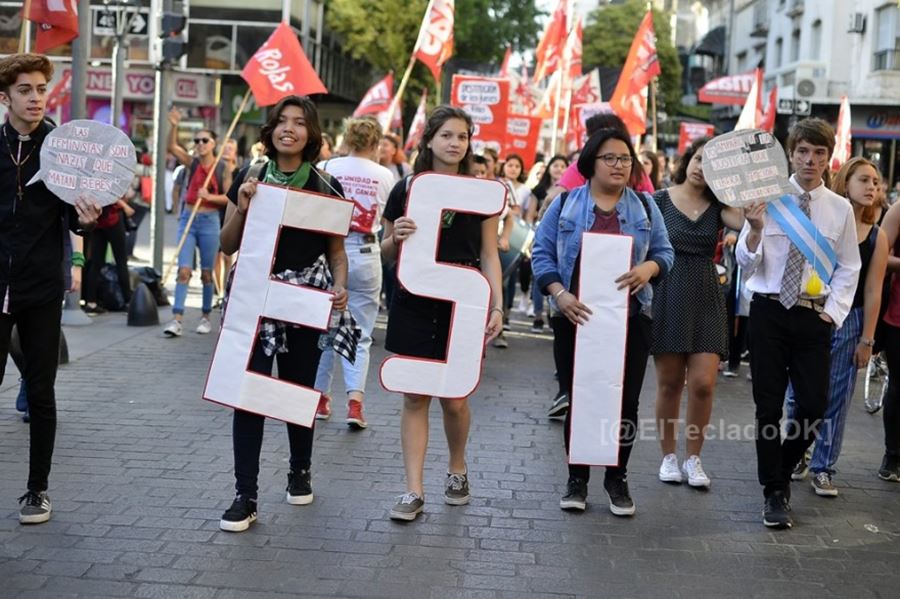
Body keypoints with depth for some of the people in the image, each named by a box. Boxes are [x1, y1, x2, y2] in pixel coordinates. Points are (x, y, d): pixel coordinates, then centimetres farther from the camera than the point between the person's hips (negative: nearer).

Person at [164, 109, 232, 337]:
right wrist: (174, 126, -23)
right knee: (184, 270, -7)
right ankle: (177, 319, -11)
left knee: (206, 273, 8)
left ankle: (206, 317, 20)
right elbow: (172, 146, -9)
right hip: (188, 219, 1)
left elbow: (229, 197, -3)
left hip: (209, 221, -1)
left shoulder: (223, 168, 0)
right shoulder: (191, 163, 4)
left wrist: (210, 196, -19)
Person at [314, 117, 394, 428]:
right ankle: (355, 399, -9)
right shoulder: (385, 175, 0)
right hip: (364, 253, -1)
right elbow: (387, 220, 9)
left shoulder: (326, 168, 0)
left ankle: (320, 397, 20)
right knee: (360, 334, 4)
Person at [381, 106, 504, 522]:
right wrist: (396, 237, -13)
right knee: (415, 397, 0)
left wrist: (497, 306, -6)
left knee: (454, 399, 4)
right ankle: (414, 491, 5)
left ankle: (457, 471, 30)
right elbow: (387, 253, 9)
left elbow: (489, 255, 4)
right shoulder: (406, 190, 3)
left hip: (461, 307, 0)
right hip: (413, 306, 0)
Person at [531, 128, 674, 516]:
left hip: (630, 319, 1)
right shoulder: (565, 204, 4)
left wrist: (649, 267, -14)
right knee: (578, 400, 5)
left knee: (625, 402, 2)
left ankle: (618, 478, 17)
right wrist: (559, 294, -13)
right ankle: (577, 478, 18)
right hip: (576, 317, -1)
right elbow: (542, 254, 1)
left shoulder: (645, 208, 10)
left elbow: (665, 253, 9)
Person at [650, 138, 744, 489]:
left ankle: (693, 458, 11)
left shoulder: (718, 206, 6)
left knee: (703, 383, -6)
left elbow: (744, 220, -15)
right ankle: (668, 456, 19)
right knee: (669, 382, 4)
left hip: (706, 297, 2)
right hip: (668, 295, -1)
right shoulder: (660, 200, 1)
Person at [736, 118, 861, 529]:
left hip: (814, 316, 2)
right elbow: (746, 262, -4)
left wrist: (832, 312, -2)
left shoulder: (840, 209, 3)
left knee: (814, 405, -1)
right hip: (768, 311, -1)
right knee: (769, 406, 3)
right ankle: (774, 493, 16)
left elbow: (849, 268, 9)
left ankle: (781, 471, 27)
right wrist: (755, 230, -23)